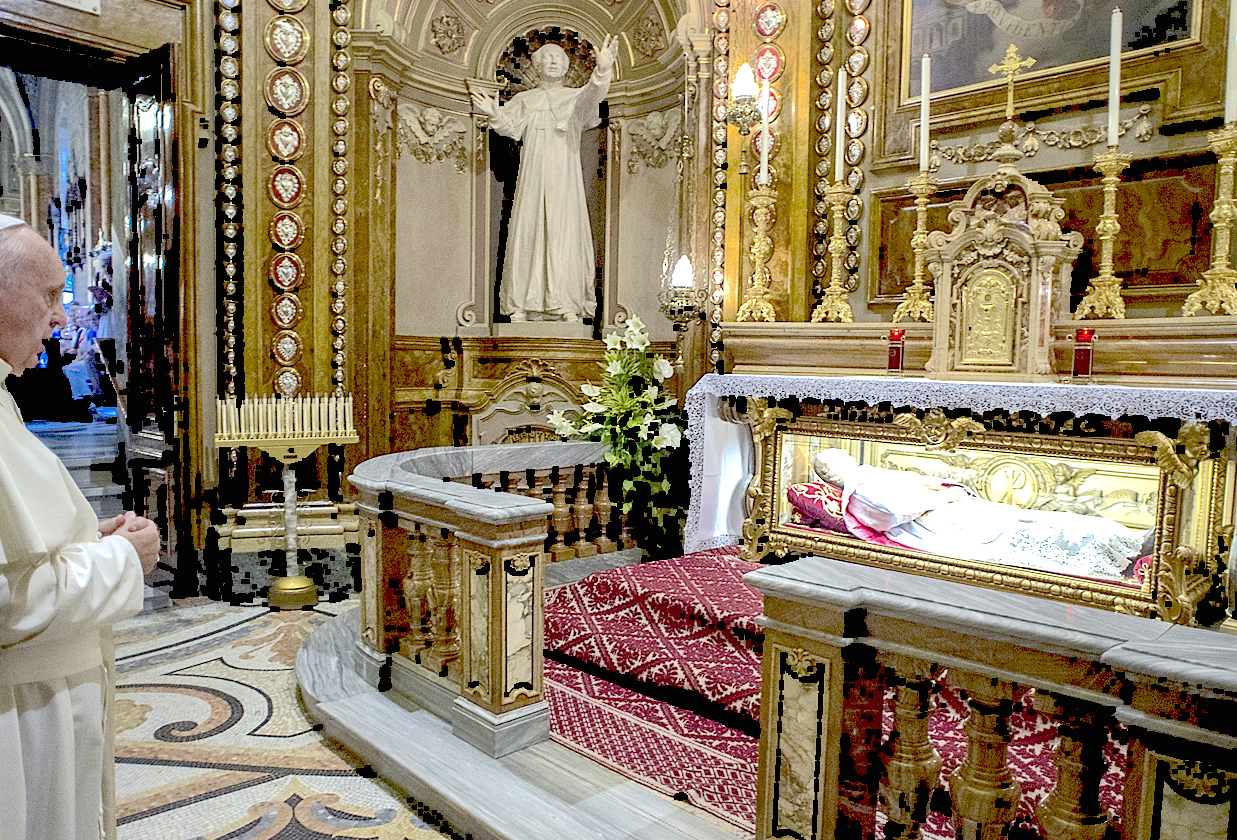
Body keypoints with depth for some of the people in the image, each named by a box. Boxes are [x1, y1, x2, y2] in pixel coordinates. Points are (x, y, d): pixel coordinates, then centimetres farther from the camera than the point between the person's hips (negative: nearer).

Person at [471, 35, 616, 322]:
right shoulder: (525, 100, 18)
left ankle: (568, 305, -10)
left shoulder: (574, 97, 12)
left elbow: (591, 96, -11)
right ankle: (521, 304, -5)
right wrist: (495, 114, -17)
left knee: (564, 232, -9)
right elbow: (511, 126, 4)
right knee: (527, 231, -5)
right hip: (533, 176, 2)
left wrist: (602, 71, -31)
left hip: (564, 177, -1)